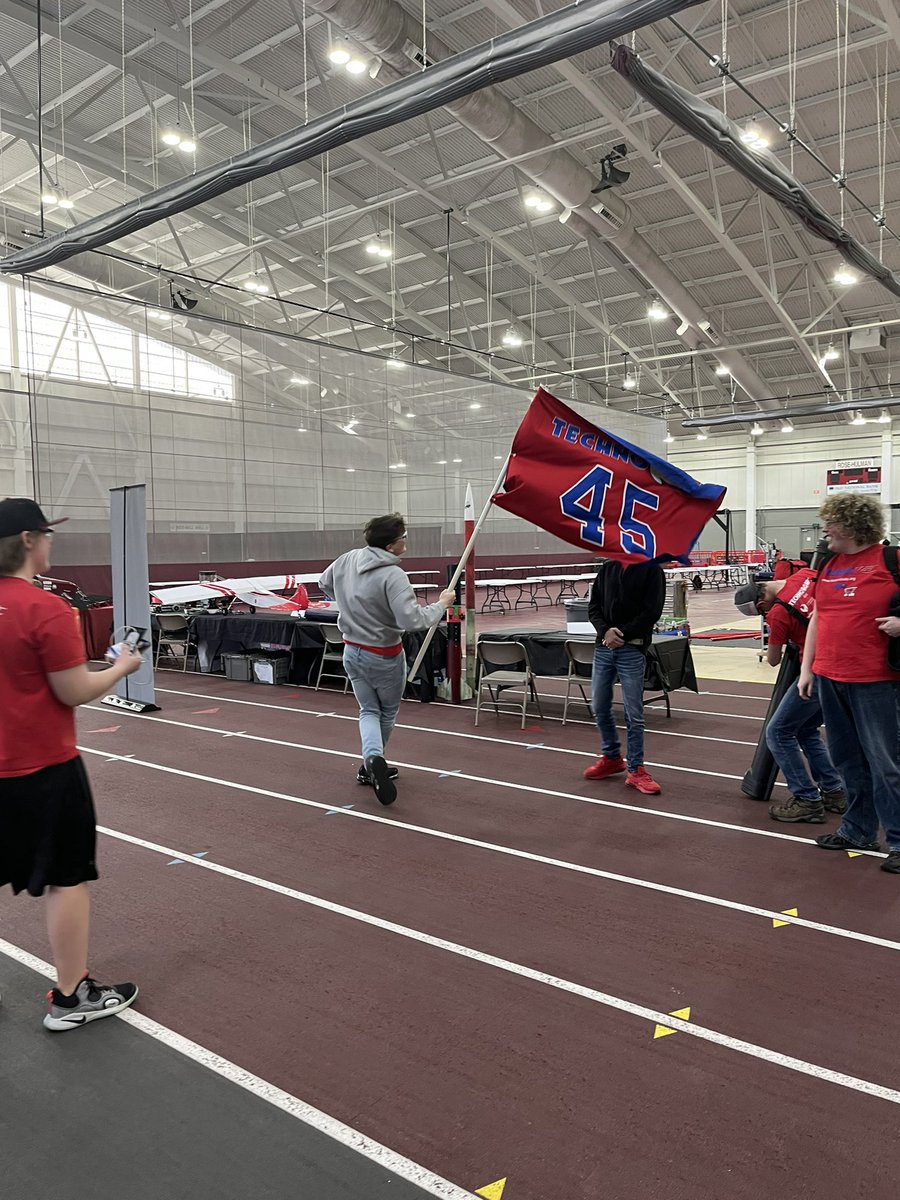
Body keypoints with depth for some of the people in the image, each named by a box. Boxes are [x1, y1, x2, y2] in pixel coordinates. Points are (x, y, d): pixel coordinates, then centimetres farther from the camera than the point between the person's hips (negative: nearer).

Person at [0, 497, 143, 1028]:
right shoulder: (46, 609, -19)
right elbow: (76, 692, -16)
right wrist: (123, 666, -1)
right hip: (44, 769, -7)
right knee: (69, 879, 6)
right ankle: (71, 996, 17)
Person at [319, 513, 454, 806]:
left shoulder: (346, 560, -5)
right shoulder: (393, 576, -27)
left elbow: (324, 584, 14)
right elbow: (412, 621, -32)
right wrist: (441, 604, -18)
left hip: (352, 651, 6)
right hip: (384, 657, -6)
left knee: (368, 711, 16)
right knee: (387, 713, 18)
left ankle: (372, 759, -7)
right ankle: (371, 767, 28)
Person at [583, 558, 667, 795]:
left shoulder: (651, 570, -3)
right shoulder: (607, 568, 11)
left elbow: (652, 612, -10)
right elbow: (593, 607, 9)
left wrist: (622, 635, -17)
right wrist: (605, 631, -10)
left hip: (632, 650, -5)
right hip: (603, 648, 5)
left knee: (634, 714, -1)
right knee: (600, 708, 12)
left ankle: (635, 770, 10)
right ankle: (611, 757, 31)